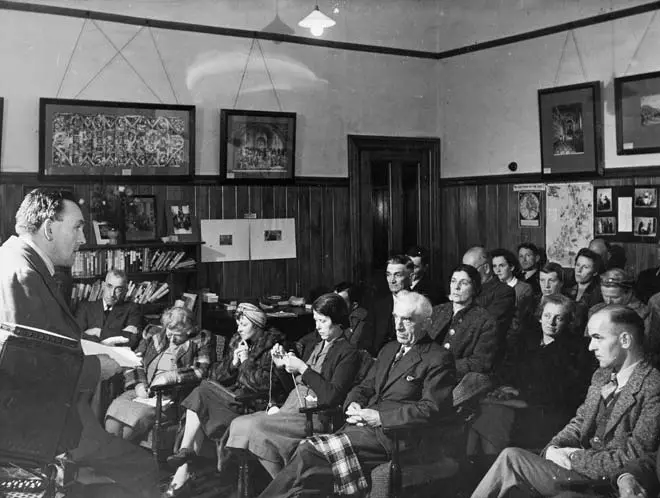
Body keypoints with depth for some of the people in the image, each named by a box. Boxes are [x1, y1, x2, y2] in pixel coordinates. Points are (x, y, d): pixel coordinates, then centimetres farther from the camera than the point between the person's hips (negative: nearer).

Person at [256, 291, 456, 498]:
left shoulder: (439, 359, -2)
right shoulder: (389, 349, 23)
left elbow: (432, 410, -12)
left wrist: (380, 417, -16)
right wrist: (353, 404, 0)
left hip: (391, 436, -7)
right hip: (362, 425, 7)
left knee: (309, 453, -24)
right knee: (305, 451, -19)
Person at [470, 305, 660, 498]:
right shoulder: (601, 376, 14)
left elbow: (633, 457, -18)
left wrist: (575, 457, -14)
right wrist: (554, 448, -5)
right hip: (582, 466, 7)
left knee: (511, 458, -16)